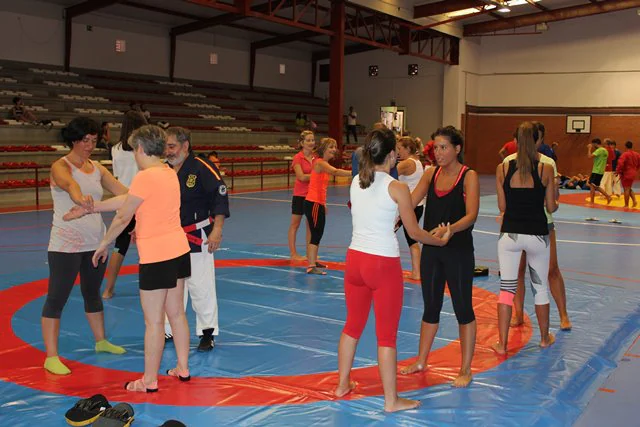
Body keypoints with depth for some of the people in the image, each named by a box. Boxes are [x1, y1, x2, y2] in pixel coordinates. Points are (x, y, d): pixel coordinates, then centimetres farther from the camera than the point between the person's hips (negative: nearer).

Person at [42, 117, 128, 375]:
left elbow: (122, 191, 2)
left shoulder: (97, 168, 6)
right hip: (66, 244, -6)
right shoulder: (60, 166, -12)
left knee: (92, 293, 20)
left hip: (95, 242, 6)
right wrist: (79, 197, -58)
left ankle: (101, 341, 34)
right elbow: (69, 183, -36)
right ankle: (51, 357, 4)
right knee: (57, 298, -2)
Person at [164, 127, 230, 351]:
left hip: (197, 237, -6)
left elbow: (220, 197, -16)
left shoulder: (202, 168, -13)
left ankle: (207, 333, 14)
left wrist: (217, 230, -21)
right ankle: (169, 331, 29)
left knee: (200, 287, 0)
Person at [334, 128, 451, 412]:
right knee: (386, 336, 5)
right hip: (384, 264, -6)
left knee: (353, 326, 21)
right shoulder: (397, 188, -12)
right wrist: (440, 240, 13)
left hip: (355, 259, 6)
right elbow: (414, 233, -4)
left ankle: (343, 384, 35)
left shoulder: (356, 183, 4)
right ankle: (391, 400, 15)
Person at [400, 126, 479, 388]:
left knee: (463, 308, 5)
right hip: (431, 250, 5)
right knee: (430, 307, 16)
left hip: (459, 251, -5)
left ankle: (465, 369, 17)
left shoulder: (469, 177, -9)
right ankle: (421, 361, 29)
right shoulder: (431, 174, 6)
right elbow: (410, 201, -2)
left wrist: (450, 229, -37)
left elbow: (471, 215, -19)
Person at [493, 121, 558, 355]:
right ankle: (545, 338, 33)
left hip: (510, 233, 0)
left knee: (506, 288, 8)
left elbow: (502, 207, 1)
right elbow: (551, 207, 0)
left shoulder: (503, 168, -4)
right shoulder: (545, 169, -6)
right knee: (541, 287, 17)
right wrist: (555, 201, 23)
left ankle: (502, 344, 9)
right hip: (537, 234, 0)